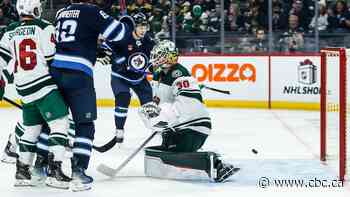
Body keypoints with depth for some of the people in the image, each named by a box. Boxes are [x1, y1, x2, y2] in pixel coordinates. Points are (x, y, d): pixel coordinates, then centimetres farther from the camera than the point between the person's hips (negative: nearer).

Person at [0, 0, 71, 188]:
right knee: (60, 122, -7)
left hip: (24, 88, 7)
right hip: (42, 84, -7)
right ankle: (54, 171, -17)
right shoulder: (44, 27, -6)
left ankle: (22, 171, 20)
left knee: (32, 128, 18)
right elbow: (53, 59, -9)